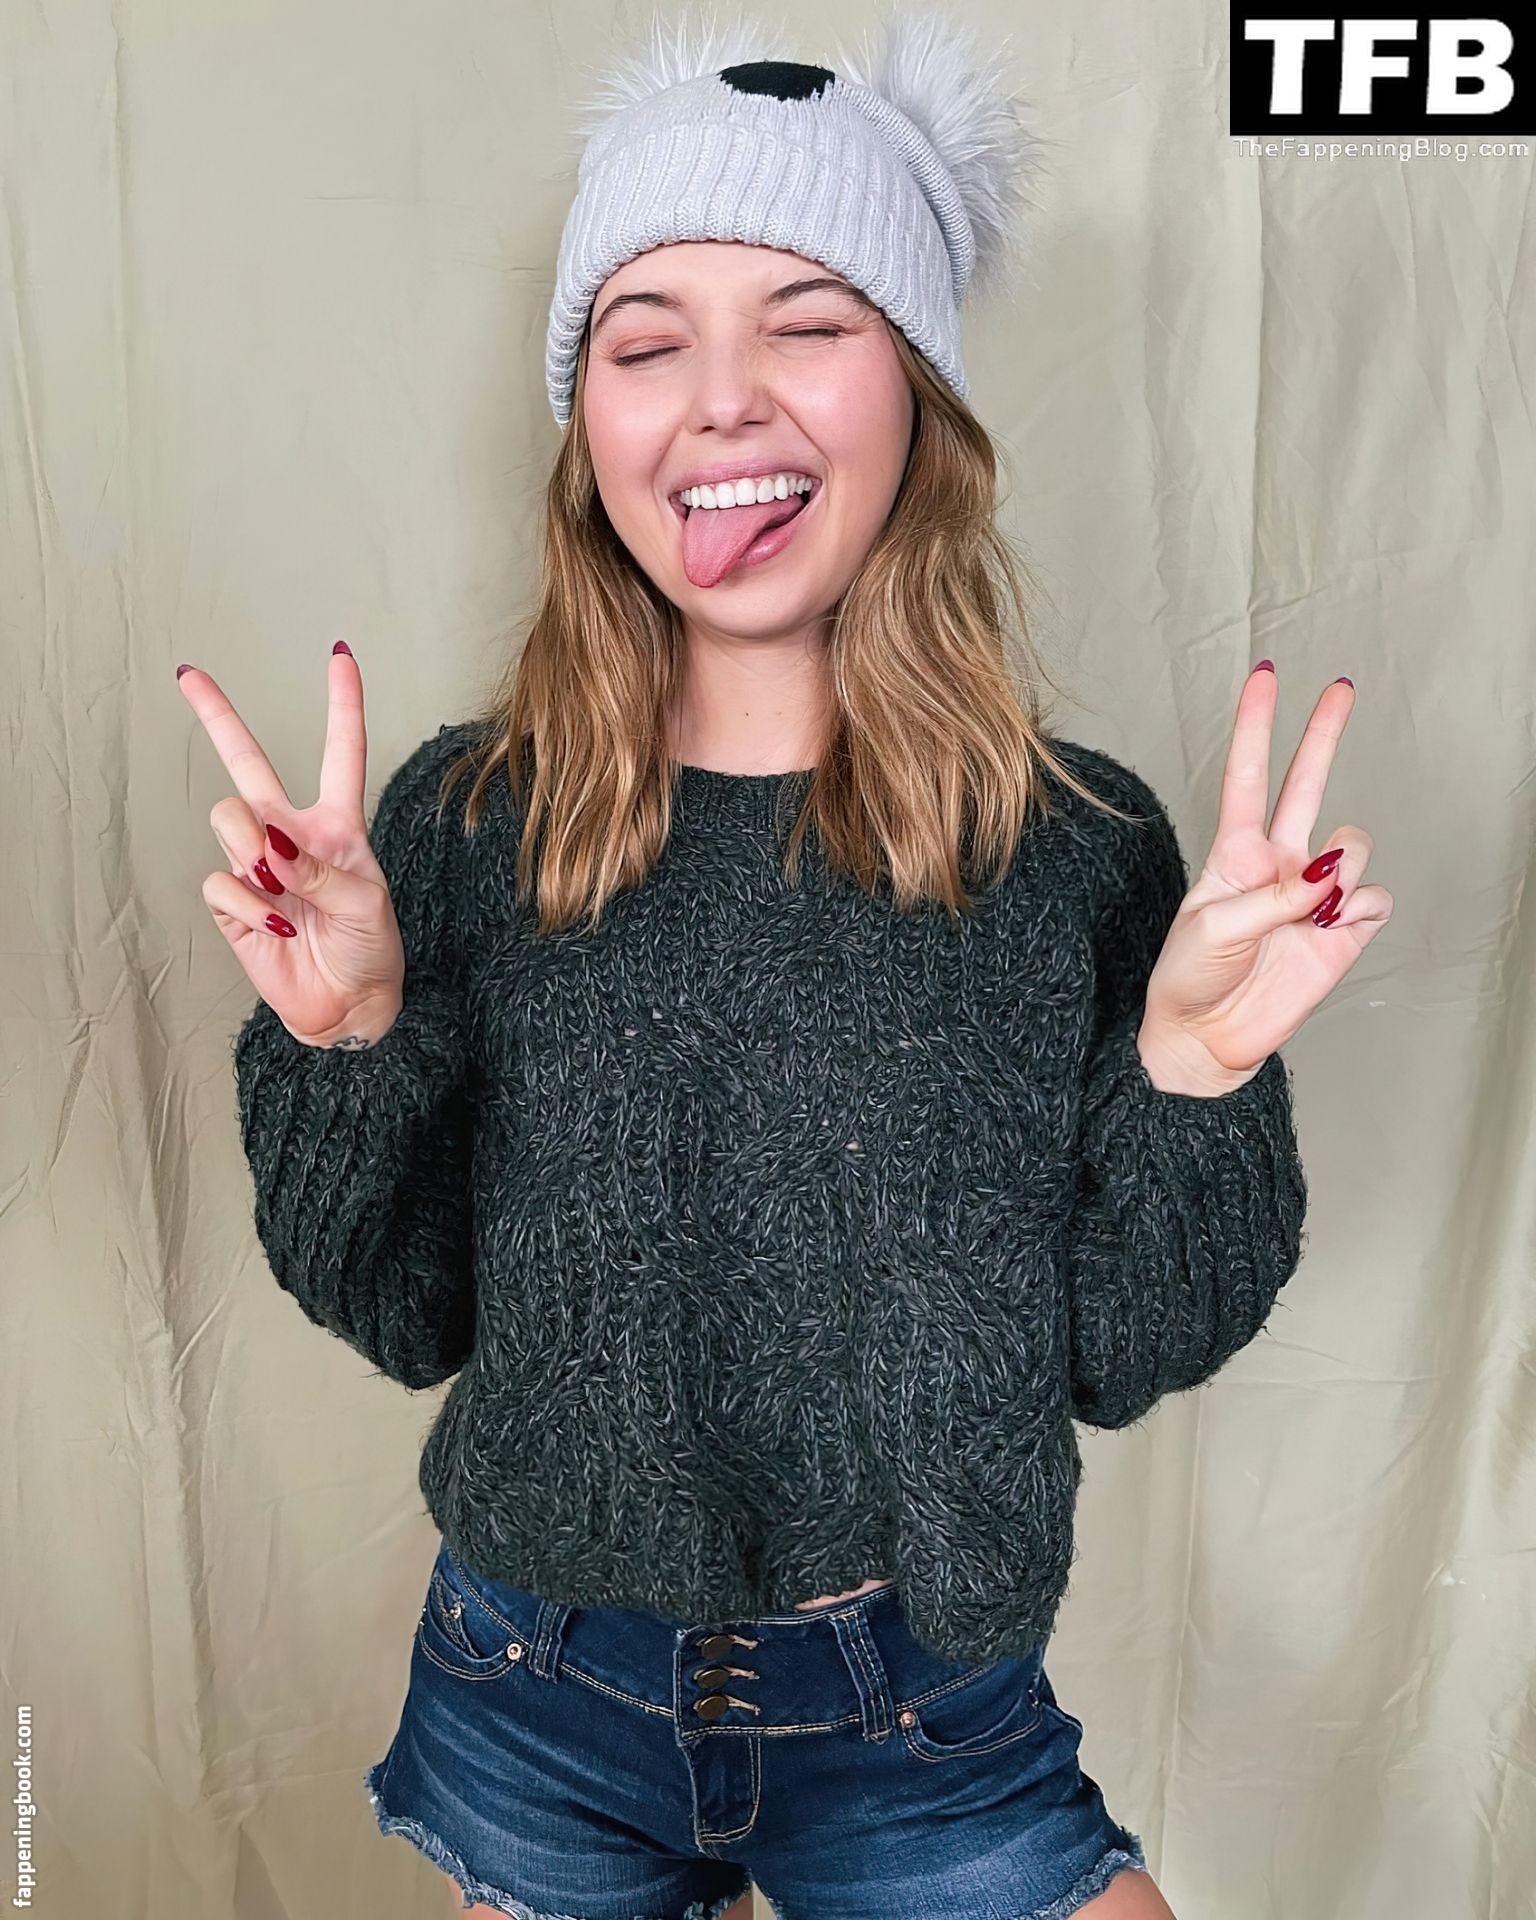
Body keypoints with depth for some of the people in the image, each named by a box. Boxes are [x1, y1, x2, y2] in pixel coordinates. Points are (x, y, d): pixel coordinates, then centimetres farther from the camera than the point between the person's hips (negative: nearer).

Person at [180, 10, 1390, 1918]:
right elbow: (406, 1319, -6)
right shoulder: (467, 817, -12)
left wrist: (1196, 1069, -23)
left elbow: (1118, 1358, -8)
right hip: (531, 1708, 2)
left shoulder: (1078, 846, -14)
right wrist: (343, 1039, -22)